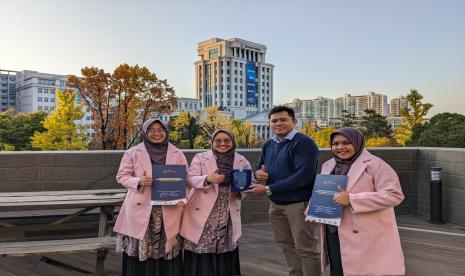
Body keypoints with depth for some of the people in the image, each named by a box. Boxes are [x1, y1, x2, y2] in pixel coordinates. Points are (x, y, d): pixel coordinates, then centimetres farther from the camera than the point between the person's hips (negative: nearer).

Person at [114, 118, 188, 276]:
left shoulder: (177, 154, 7)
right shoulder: (133, 152, 2)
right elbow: (122, 176, 3)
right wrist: (138, 181, -16)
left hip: (169, 210, 1)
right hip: (141, 209, -1)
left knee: (168, 250, 5)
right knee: (140, 251, 1)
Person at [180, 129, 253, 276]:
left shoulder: (242, 161, 7)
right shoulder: (200, 158, 1)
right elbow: (191, 180, -8)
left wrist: (239, 192, -12)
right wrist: (208, 179, -26)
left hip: (228, 216, 2)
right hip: (203, 214, -2)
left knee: (225, 251, 7)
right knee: (201, 250, -2)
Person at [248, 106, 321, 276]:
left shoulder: (303, 142, -13)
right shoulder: (268, 145, 10)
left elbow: (304, 175, -23)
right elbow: (261, 169, 20)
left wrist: (268, 189, -21)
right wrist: (258, 174, -8)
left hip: (300, 203, -7)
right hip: (276, 204, 7)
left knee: (306, 249, 0)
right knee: (286, 245, 16)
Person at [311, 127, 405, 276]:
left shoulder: (374, 164, -9)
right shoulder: (328, 166, 11)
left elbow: (394, 194, -18)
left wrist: (351, 200, -24)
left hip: (365, 237, -6)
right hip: (334, 235, 6)